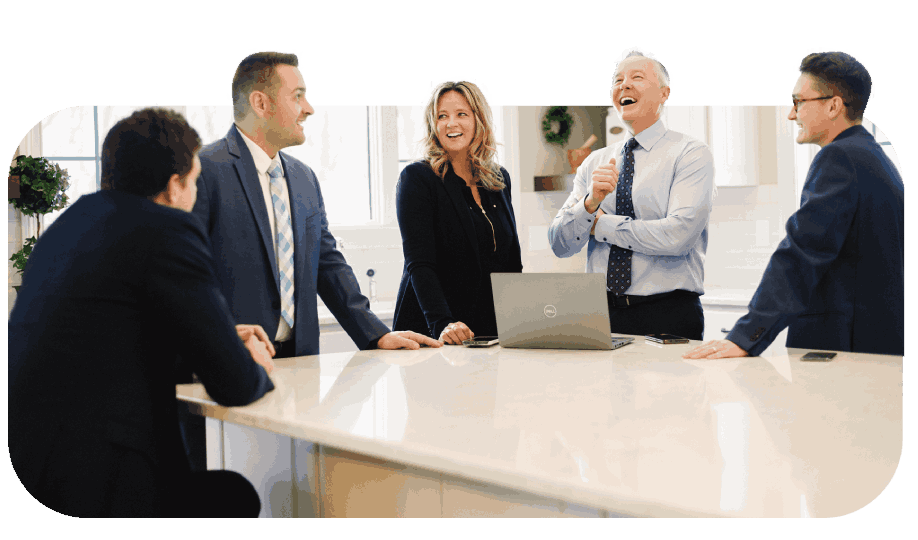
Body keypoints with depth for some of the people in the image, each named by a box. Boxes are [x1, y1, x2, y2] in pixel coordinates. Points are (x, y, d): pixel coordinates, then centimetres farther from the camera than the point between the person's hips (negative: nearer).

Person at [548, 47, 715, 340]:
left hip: (667, 317, -4)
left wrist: (601, 224, -7)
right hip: (601, 313, 4)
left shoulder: (691, 154, -3)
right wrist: (591, 203, -14)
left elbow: (679, 235, -18)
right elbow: (559, 245, 5)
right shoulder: (594, 163, 12)